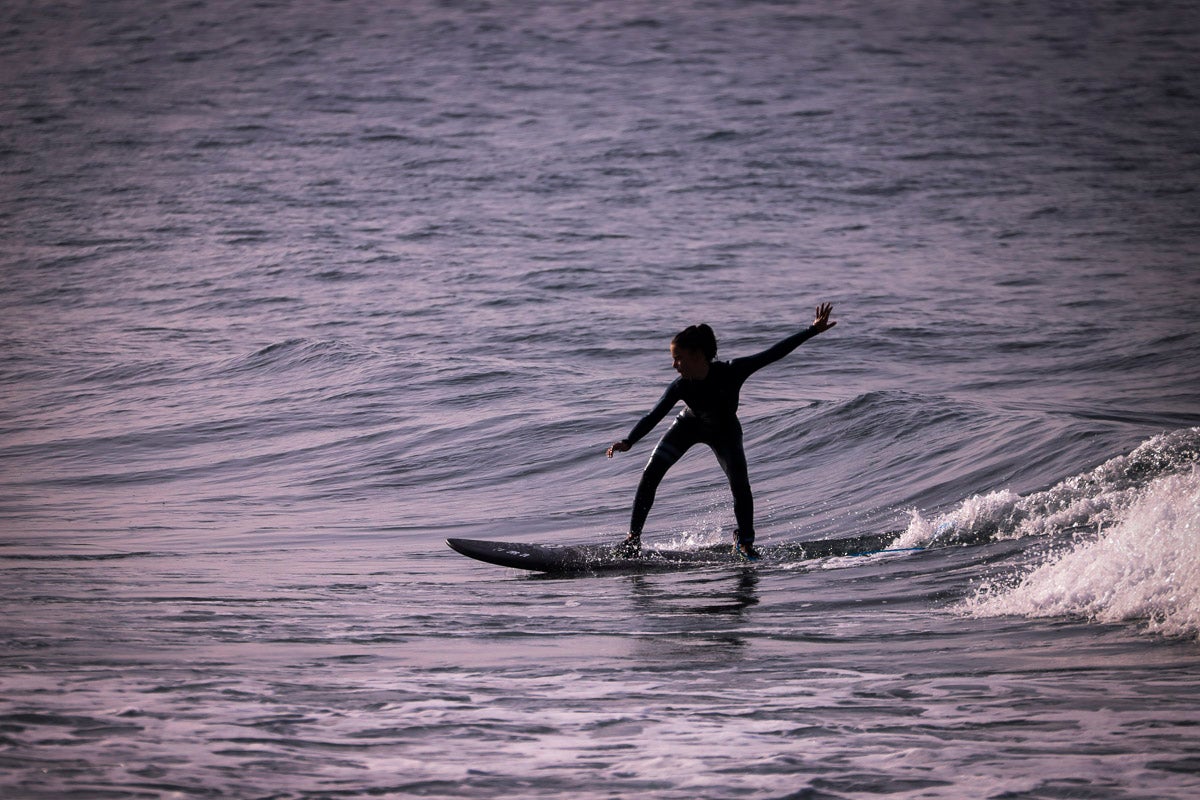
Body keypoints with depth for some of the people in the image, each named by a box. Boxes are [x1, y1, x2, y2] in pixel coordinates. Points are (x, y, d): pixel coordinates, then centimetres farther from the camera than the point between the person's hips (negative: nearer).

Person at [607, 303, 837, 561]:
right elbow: (654, 416, -31)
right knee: (650, 474, -11)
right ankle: (633, 537, 3)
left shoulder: (731, 372, -37)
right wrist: (628, 442, -46)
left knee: (740, 486, -18)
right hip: (689, 425, 1)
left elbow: (774, 354, -34)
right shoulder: (681, 387, -32)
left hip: (724, 433, -1)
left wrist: (813, 330, -35)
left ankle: (745, 541, 7)